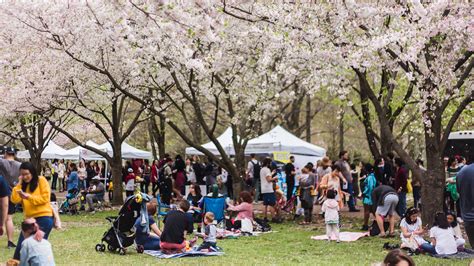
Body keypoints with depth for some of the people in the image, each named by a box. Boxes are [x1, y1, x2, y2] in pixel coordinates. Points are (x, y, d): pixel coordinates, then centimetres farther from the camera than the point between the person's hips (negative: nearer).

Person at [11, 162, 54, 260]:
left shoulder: (41, 180, -2)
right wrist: (19, 184, -3)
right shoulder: (23, 185, 13)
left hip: (44, 218, -5)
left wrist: (29, 197, -19)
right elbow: (15, 200, 0)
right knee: (21, 246, 2)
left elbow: (45, 198, -11)